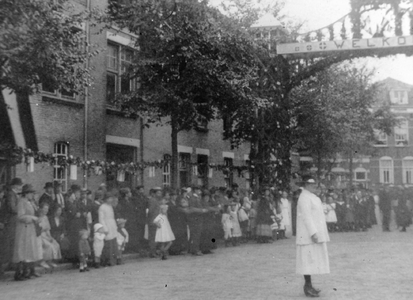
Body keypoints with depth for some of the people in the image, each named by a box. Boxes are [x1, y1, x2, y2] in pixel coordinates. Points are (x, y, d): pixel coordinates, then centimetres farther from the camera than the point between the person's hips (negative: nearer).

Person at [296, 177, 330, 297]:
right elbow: (306, 217, -21)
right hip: (309, 236, -10)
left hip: (315, 234, 10)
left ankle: (309, 286, 17)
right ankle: (307, 287, -3)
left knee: (312, 260, 11)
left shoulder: (311, 197, 18)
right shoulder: (304, 198, -14)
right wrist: (313, 233, -26)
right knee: (309, 260, -7)